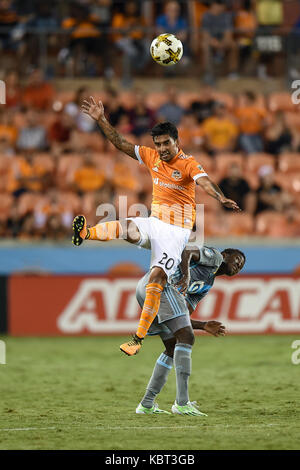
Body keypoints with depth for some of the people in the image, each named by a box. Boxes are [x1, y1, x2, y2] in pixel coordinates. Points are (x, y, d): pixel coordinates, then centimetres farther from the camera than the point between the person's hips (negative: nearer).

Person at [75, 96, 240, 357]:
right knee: (130, 229, -30)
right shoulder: (151, 157, 7)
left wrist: (221, 198, -46)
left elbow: (204, 181, -27)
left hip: (177, 230, -5)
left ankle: (139, 338, -18)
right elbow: (121, 143, 10)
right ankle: (86, 233, -58)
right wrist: (101, 120, 2)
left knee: (157, 277, -17)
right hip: (155, 221, 5)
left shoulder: (188, 163, -9)